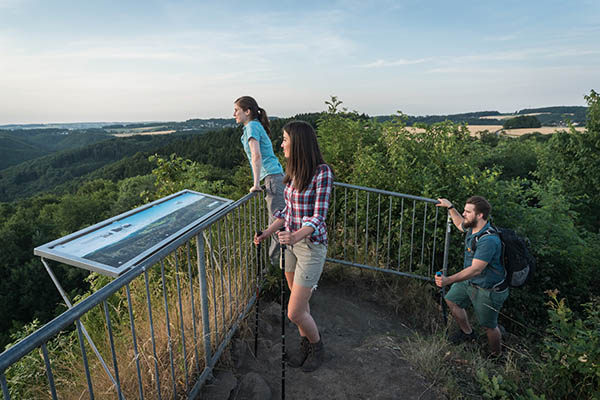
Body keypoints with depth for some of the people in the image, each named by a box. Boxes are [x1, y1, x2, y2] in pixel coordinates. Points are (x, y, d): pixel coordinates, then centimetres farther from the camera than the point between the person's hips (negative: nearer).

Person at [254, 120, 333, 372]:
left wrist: (296, 236, -37)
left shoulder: (322, 172, -18)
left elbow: (319, 216, -20)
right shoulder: (294, 172, 4)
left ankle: (316, 344, 28)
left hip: (312, 245, -7)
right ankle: (305, 346, 41)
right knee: (299, 301, 19)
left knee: (294, 313, -2)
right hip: (292, 242, 7)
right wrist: (267, 233, 4)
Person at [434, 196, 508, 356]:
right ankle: (467, 332, 43)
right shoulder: (472, 227, -6)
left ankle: (496, 357, 34)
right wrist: (450, 207, 16)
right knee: (451, 300, 21)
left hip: (489, 289, -9)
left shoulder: (489, 240, -35)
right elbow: (460, 224, 22)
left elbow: (475, 270, -37)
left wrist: (448, 280, -43)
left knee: (489, 326, 8)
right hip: (470, 281, 9)